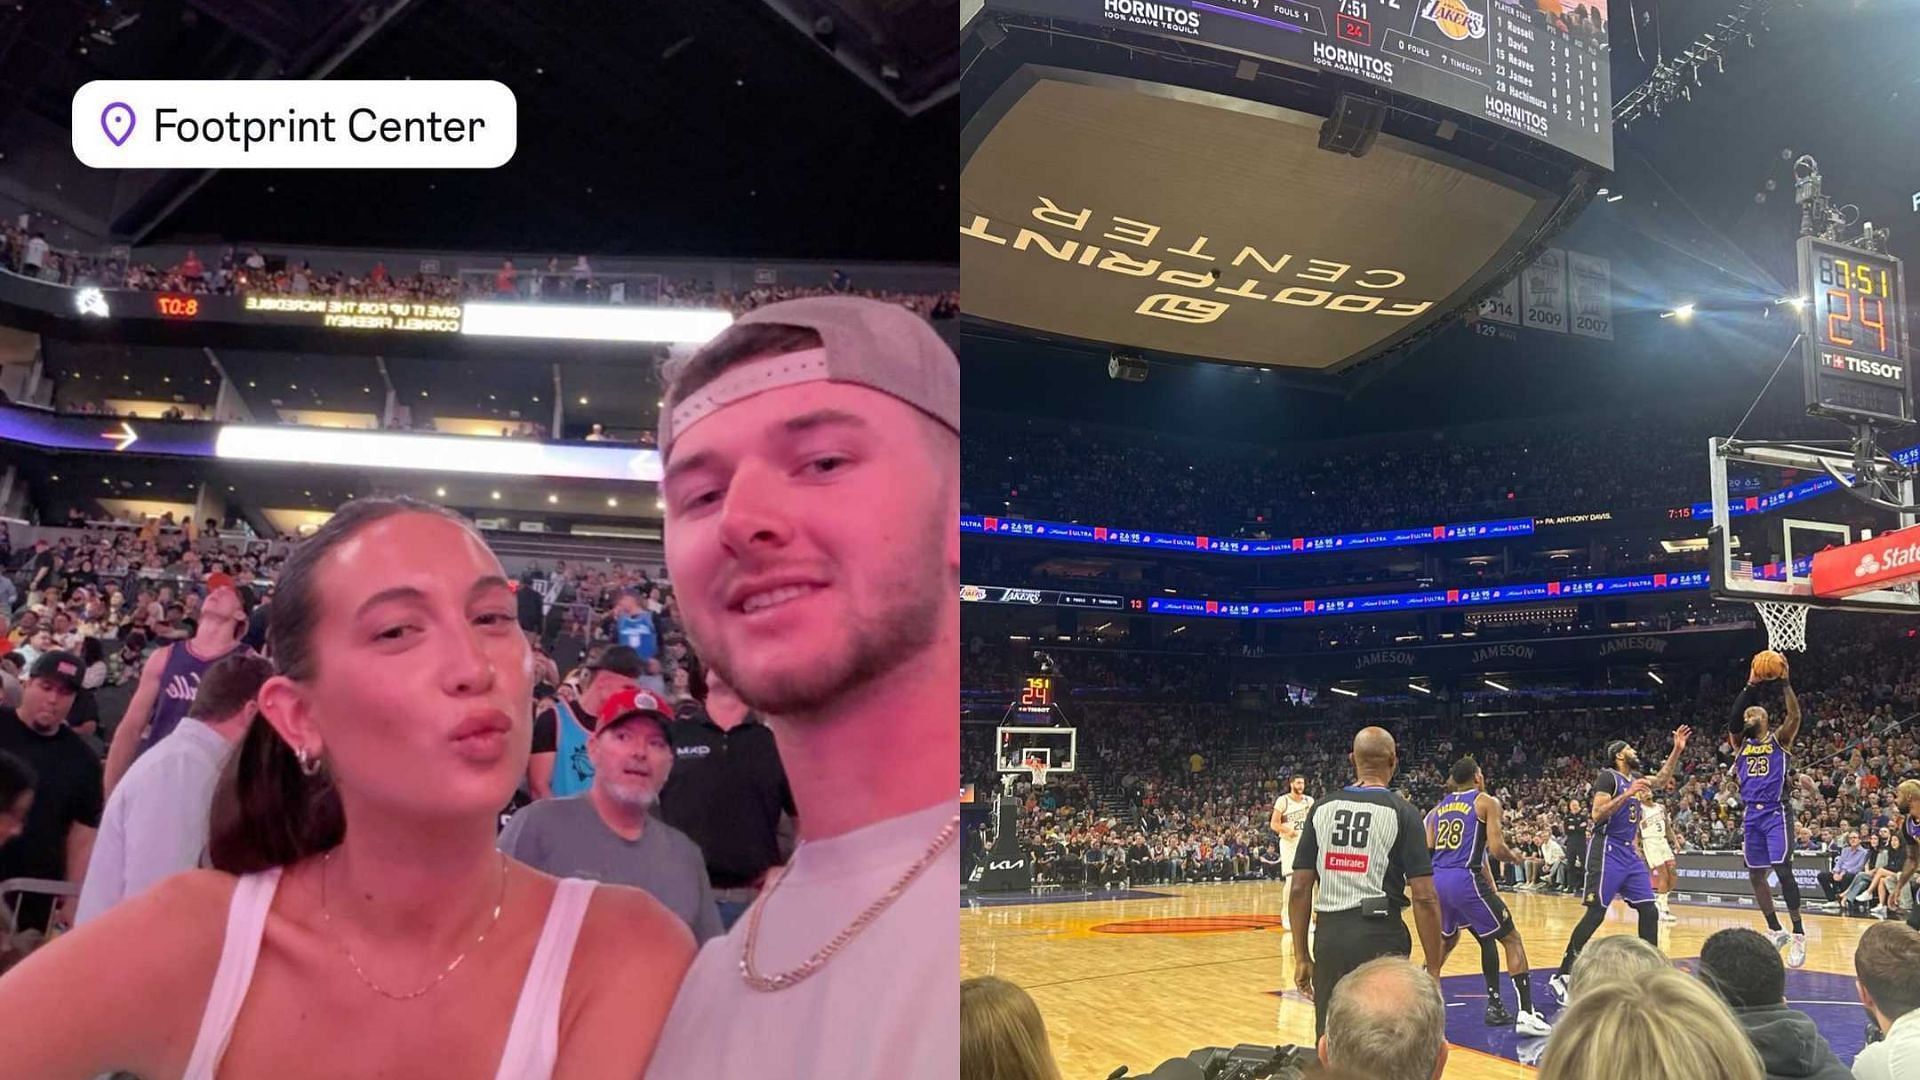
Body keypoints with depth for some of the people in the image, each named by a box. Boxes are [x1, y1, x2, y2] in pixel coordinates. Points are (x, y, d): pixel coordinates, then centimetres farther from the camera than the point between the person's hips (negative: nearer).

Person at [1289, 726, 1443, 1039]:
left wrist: (1301, 956, 12)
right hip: (1380, 936, -3)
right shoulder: (1402, 812, -3)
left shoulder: (1322, 808, 7)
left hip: (1330, 936, 3)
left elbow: (1300, 889, 5)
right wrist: (1433, 967, -2)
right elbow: (1424, 898, -9)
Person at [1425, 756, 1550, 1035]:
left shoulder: (1439, 807, 18)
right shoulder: (1486, 802, 3)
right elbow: (1496, 849, -8)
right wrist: (1515, 856, 13)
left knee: (1446, 939, 30)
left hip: (1437, 879, 6)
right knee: (1512, 940, 5)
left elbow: (1426, 850, 10)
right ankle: (1526, 1013, -6)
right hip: (1465, 879, -6)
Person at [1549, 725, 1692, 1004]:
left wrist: (1677, 750, 22)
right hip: (1607, 852, -9)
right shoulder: (1608, 777, -10)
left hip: (1629, 854, 9)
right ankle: (1562, 976, -9)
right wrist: (1627, 794, -24)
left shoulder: (1635, 781, 15)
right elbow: (1597, 814, -19)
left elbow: (1661, 781, 32)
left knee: (1649, 910, 4)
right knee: (1596, 913, -12)